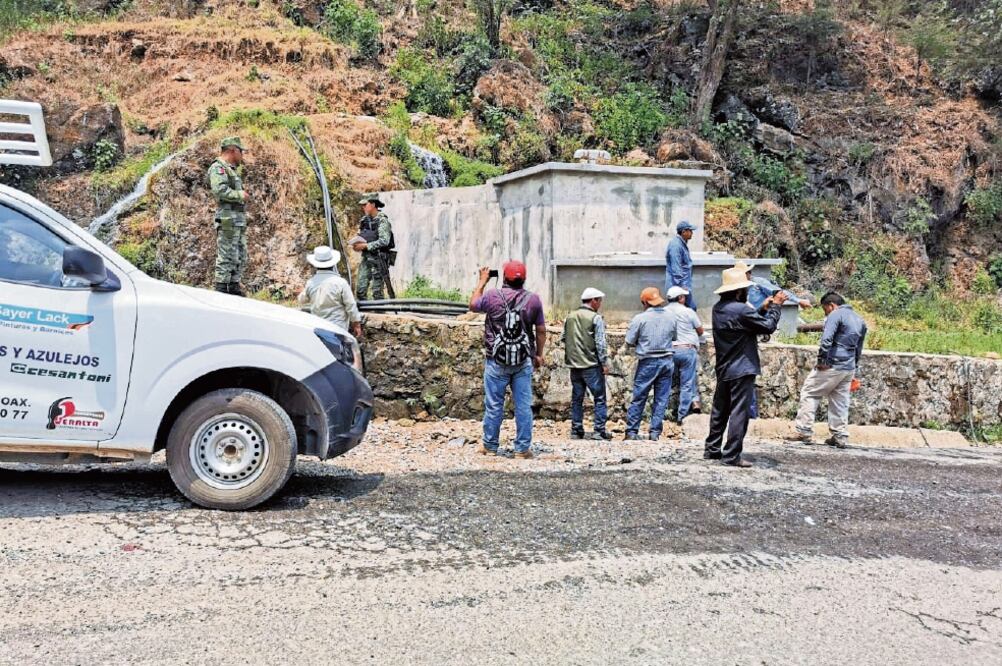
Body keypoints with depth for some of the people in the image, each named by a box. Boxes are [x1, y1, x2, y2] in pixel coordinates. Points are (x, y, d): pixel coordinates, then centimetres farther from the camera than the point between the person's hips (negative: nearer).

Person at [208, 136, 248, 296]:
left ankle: (234, 288, 20)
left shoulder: (232, 169, 21)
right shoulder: (218, 168, -9)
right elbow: (220, 191, -23)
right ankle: (221, 291, -5)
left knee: (241, 258, 13)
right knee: (226, 258, -8)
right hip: (228, 220, -10)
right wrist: (240, 194, -13)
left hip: (239, 221, 10)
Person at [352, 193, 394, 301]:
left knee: (377, 292, -3)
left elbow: (384, 241, -21)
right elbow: (360, 237, 20)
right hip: (366, 259, 7)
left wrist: (365, 246, -20)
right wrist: (357, 244, -2)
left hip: (378, 259, -7)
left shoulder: (382, 220, -11)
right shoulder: (364, 220, 10)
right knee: (360, 289, 5)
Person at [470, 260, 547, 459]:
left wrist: (482, 281, 25)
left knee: (494, 405, 8)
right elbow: (541, 330, 6)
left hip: (497, 361, -1)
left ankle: (490, 446, 18)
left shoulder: (493, 296, -5)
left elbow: (473, 305, 15)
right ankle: (522, 448, 9)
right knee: (523, 405, 5)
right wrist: (539, 354, 18)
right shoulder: (533, 299, 0)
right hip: (524, 362, 1)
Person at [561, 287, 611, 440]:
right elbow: (600, 343, -11)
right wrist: (604, 362, -6)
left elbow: (564, 339, 14)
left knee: (576, 399, 11)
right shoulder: (596, 318, -9)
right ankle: (599, 430, 0)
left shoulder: (569, 317, 9)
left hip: (574, 365, 6)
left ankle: (576, 431, 13)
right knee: (599, 398, 3)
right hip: (592, 365, -6)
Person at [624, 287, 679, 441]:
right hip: (666, 360, 3)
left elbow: (629, 341, -6)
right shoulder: (671, 317, 1)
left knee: (639, 398, 6)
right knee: (661, 398, 9)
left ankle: (632, 431, 9)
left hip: (648, 362, -3)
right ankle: (655, 432, 10)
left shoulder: (640, 318, -11)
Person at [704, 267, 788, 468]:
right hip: (742, 370, -8)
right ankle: (732, 455, -3)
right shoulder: (741, 310, -19)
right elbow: (768, 326, -12)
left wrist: (765, 308, 9)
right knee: (739, 413, -4)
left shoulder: (718, 308, 8)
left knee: (720, 411, 16)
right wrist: (775, 306, 0)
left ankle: (712, 450, 22)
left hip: (723, 370, 9)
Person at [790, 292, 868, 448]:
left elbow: (826, 339, -22)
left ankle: (805, 432, -2)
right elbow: (859, 349, 21)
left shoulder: (836, 315, -9)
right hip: (849, 368, 8)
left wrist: (822, 360, -16)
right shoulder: (860, 320, 18)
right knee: (840, 401, 12)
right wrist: (855, 368, 25)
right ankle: (840, 436, 12)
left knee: (809, 393, 2)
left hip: (832, 365, -8)